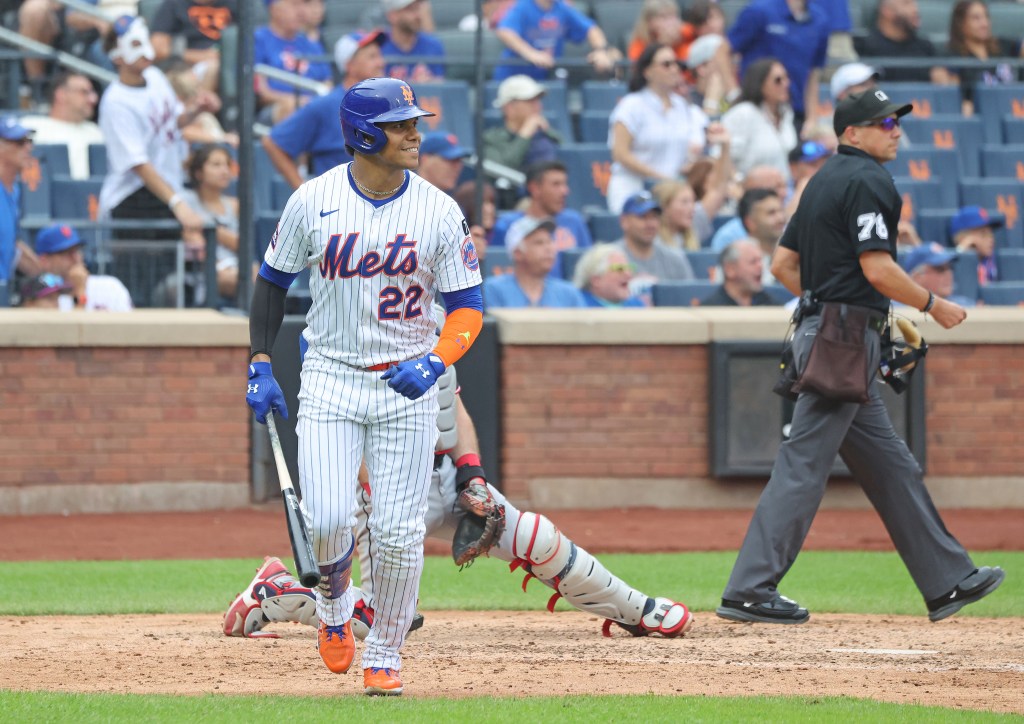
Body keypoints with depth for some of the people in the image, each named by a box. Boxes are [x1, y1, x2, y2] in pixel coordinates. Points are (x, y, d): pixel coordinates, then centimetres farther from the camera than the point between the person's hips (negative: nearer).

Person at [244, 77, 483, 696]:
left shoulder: (440, 212, -6)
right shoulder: (313, 201, -4)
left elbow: (467, 308, -2)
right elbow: (273, 281, 9)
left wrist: (435, 362, -21)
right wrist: (260, 366, 2)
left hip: (408, 386, 0)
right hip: (331, 378, 0)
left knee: (398, 531, -4)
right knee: (327, 521, -12)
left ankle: (384, 653, 14)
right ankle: (335, 604, 21)